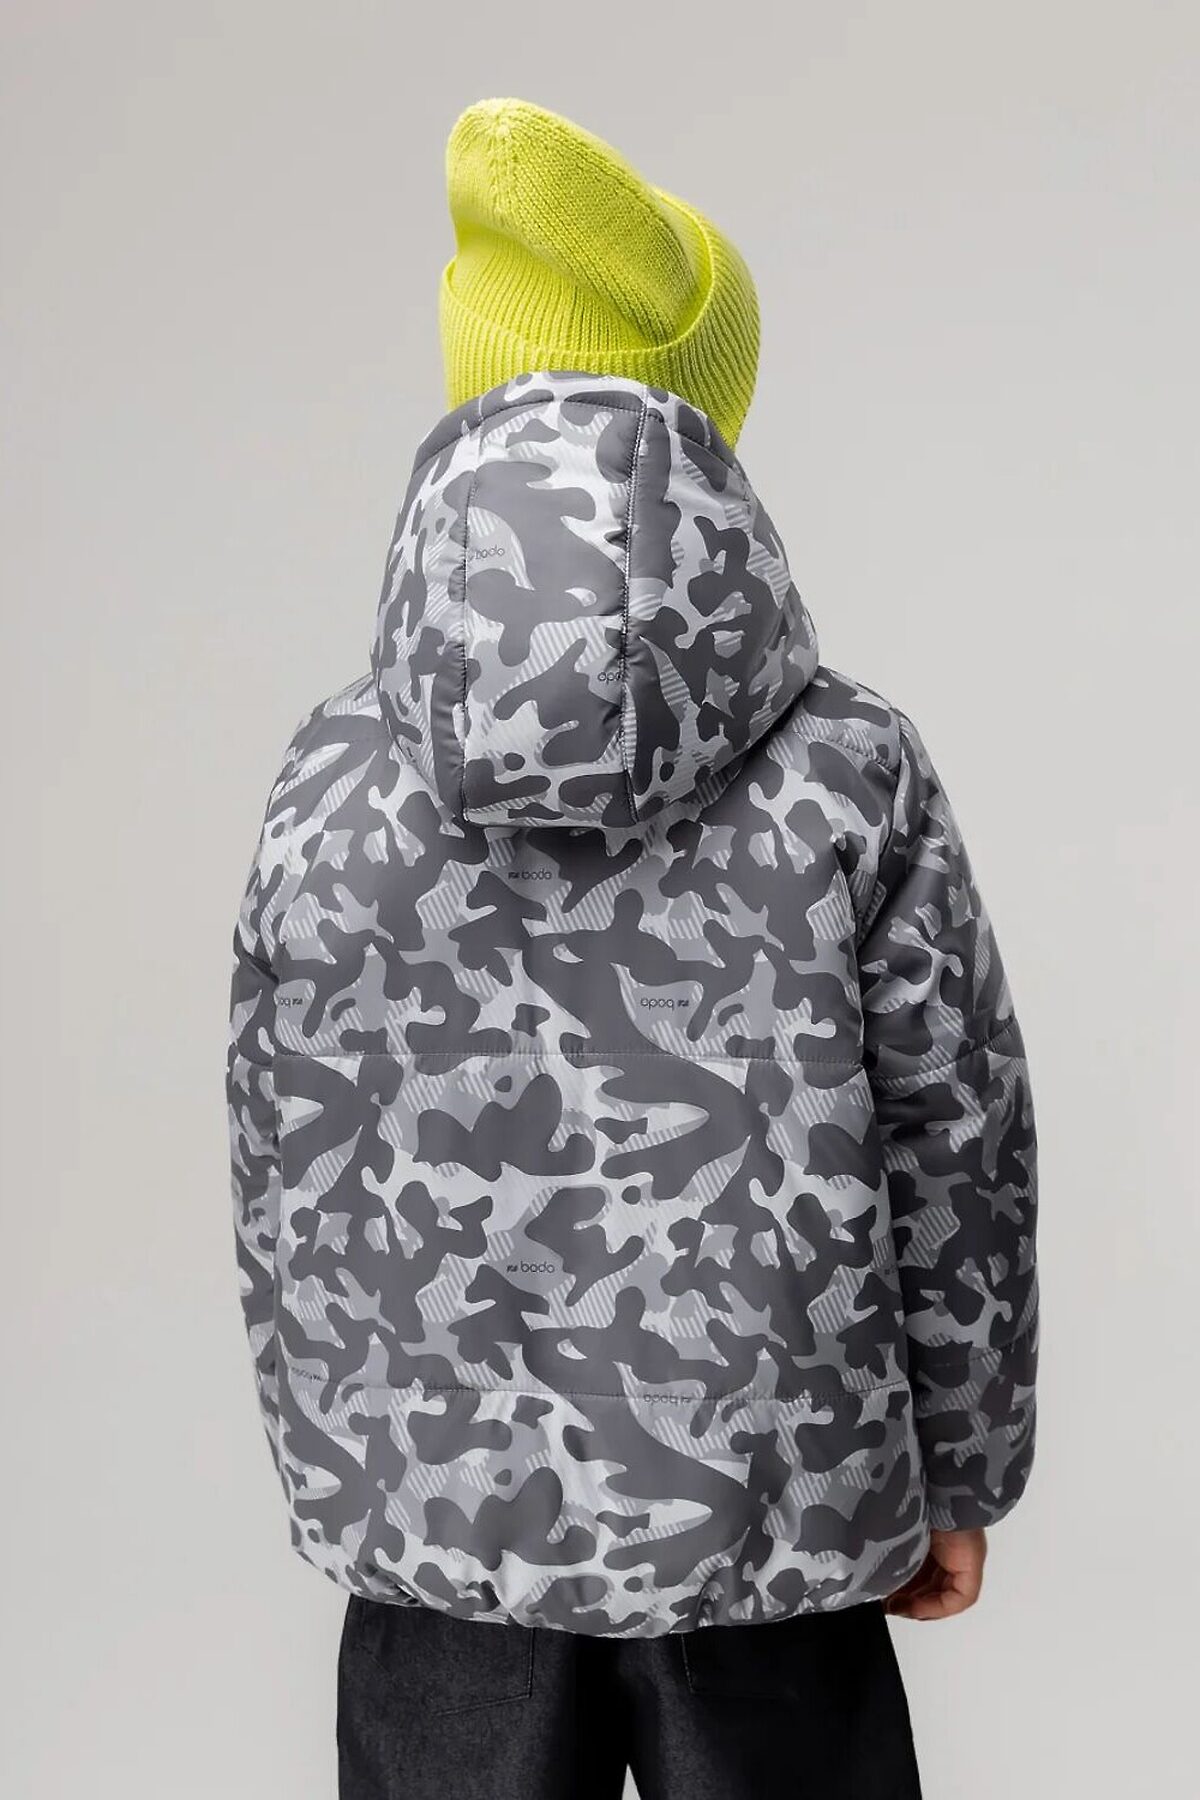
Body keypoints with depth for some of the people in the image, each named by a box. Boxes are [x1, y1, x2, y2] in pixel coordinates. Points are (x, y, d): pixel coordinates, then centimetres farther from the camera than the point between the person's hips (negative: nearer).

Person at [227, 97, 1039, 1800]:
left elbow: (288, 1188, -1)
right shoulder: (848, 769, -11)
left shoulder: (340, 781, -8)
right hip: (774, 1518, -1)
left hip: (447, 1523, 1)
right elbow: (958, 1151, -4)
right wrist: (963, 1473, 9)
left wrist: (334, 1480, 13)